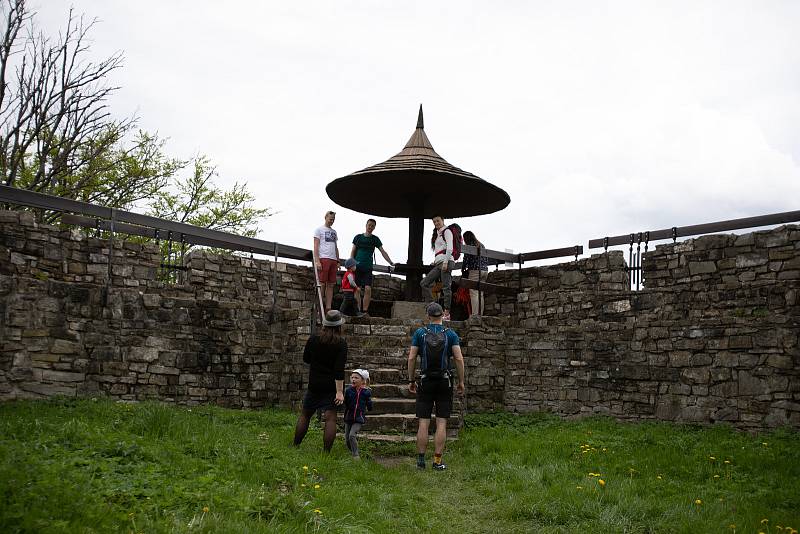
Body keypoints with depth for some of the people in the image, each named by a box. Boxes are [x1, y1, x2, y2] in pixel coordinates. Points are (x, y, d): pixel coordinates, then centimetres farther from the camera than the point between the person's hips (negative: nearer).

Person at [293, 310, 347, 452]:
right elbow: (339, 370, -17)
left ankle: (295, 446, 20)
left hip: (314, 385, 3)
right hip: (332, 387, -3)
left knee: (305, 414, 16)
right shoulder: (341, 344, -11)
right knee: (330, 418, -1)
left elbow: (306, 359, 12)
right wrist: (339, 391, -17)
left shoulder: (313, 340, -3)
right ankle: (327, 452, -3)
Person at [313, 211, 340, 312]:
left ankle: (328, 308, 1)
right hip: (323, 259, -6)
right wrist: (317, 261, -14)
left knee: (331, 285, 1)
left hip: (333, 260, 6)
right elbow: (316, 246, -3)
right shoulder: (319, 230, 5)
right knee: (322, 284, -8)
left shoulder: (334, 232, 23)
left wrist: (338, 262, 14)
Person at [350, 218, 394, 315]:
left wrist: (391, 262, -2)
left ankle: (365, 311, -6)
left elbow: (382, 252, 7)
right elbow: (353, 251, 11)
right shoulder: (358, 237, 9)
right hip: (357, 267, 0)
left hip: (368, 268, 0)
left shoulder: (375, 239, 9)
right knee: (357, 289, -3)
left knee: (368, 289, -11)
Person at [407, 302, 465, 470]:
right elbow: (459, 359, -5)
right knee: (441, 423, 2)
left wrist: (411, 380, 7)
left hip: (425, 382, 0)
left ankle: (421, 460, 4)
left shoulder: (420, 333, 1)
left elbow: (411, 358, -1)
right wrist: (461, 382, 2)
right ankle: (437, 461, 1)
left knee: (423, 423, 4)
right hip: (445, 382, 0)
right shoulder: (451, 334, 0)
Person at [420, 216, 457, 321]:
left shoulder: (447, 231, 1)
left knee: (446, 287, -11)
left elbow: (449, 248, -11)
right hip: (438, 264, 9)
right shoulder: (437, 234, 26)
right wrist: (435, 261, 14)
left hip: (446, 261, -9)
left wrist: (445, 262, -20)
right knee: (424, 283, 1)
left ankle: (447, 313, -11)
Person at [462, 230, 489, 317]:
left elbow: (466, 259, -7)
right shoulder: (481, 245, 18)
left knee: (474, 294, -9)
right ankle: (480, 314, 7)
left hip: (475, 271, -8)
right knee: (480, 294, 9)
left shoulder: (470, 245, -4)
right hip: (485, 271, 8)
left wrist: (463, 269, 6)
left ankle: (475, 315, -15)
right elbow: (487, 260, 19)